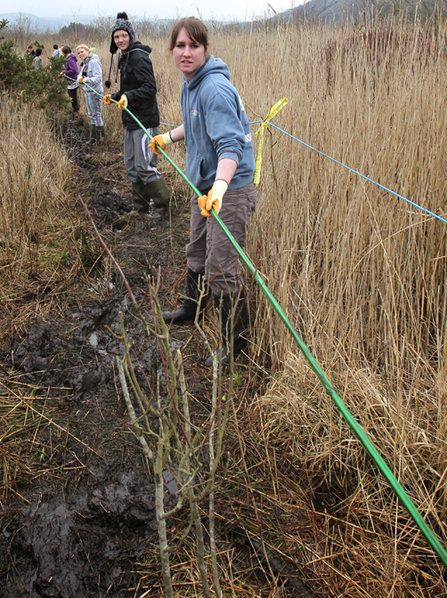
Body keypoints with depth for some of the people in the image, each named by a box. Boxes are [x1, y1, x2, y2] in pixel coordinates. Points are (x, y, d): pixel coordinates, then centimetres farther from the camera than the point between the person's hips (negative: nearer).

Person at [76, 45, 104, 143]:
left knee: (96, 115, -2)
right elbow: (81, 75, 16)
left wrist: (87, 80, -34)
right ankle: (93, 138, 25)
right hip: (87, 92, 10)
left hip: (95, 92, -10)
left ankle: (100, 139, 7)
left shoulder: (94, 62, -16)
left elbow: (98, 78, -23)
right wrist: (80, 78, -7)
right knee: (91, 116, 16)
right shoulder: (84, 63, 14)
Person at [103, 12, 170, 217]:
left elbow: (149, 89, -21)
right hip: (131, 121, 10)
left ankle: (164, 205, 5)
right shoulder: (125, 58, 16)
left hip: (145, 121, -10)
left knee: (144, 166, -9)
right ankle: (140, 207, 24)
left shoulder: (139, 57, -13)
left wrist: (128, 97, -32)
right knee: (131, 165, 13)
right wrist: (115, 97, 14)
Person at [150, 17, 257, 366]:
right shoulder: (190, 83, 9)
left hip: (230, 189, -10)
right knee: (197, 253, 25)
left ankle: (236, 343, 6)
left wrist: (220, 187, -48)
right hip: (204, 185, 10)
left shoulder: (214, 88, -22)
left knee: (221, 269, -9)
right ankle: (193, 308, 48)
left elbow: (230, 144, -34)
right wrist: (168, 138, 38)